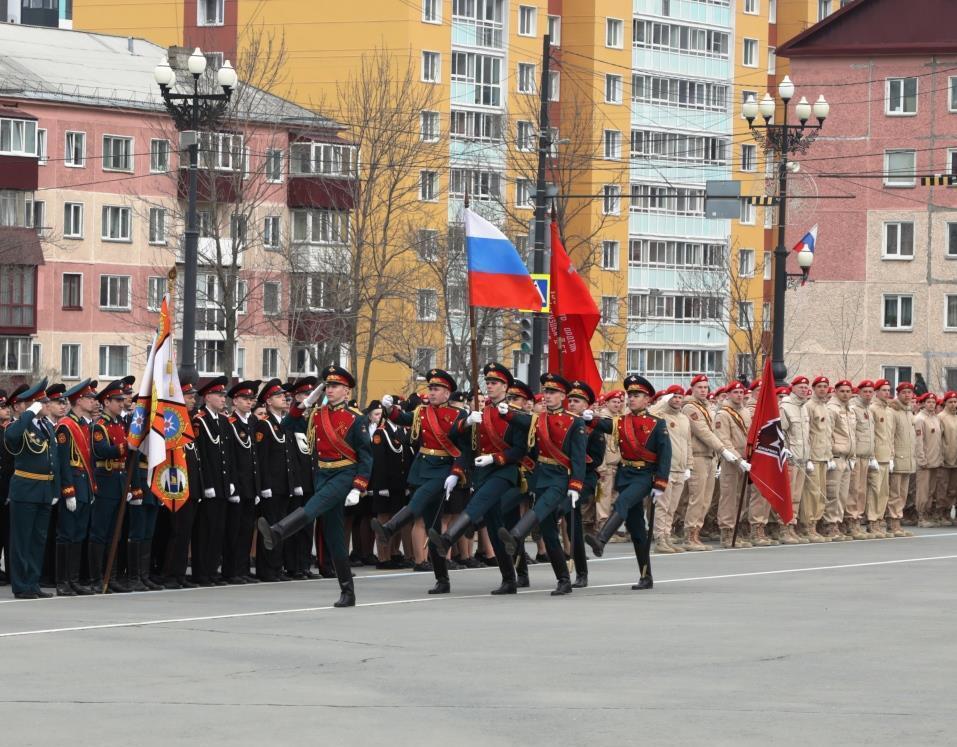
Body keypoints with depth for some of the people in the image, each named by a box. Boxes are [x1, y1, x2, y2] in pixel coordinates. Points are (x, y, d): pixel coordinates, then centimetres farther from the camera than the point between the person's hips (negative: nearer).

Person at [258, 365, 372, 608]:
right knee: (332, 535, 4)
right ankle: (347, 592, 7)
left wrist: (357, 489, -16)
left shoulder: (355, 419, -6)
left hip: (345, 474, -6)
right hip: (323, 475, 6)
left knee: (316, 505, -32)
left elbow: (366, 456, -8)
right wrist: (304, 404, 2)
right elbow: (288, 427, 16)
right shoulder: (317, 415, 11)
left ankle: (276, 533, -54)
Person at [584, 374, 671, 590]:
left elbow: (665, 455, -7)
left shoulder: (657, 424, -3)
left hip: (644, 476, -6)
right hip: (625, 474, 6)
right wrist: (591, 419, -31)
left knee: (622, 503, -31)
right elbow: (605, 425, -8)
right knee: (635, 526, 7)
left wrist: (660, 485, -13)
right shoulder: (621, 422, 10)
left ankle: (601, 541, -50)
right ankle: (646, 577, 12)